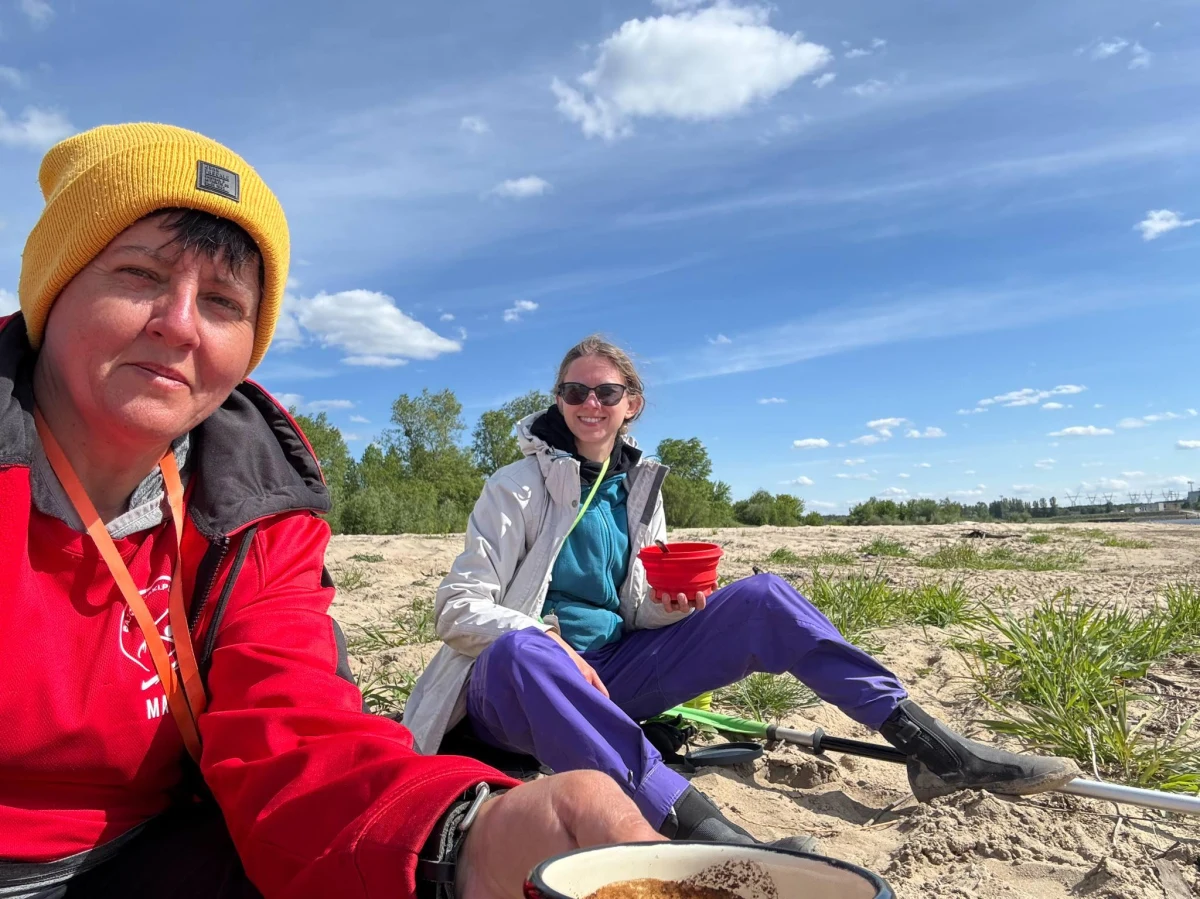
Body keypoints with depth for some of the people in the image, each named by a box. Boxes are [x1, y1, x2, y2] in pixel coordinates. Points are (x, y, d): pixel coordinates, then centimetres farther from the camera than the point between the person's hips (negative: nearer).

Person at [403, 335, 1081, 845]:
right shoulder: (518, 489, -8)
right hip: (522, 693, -4)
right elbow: (458, 607, -13)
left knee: (762, 598, -11)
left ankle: (933, 748, -11)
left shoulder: (639, 488, 7)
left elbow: (637, 612, 10)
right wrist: (548, 643, -28)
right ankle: (695, 823, -49)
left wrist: (669, 604, -13)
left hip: (610, 676, 5)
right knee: (519, 650, -44)